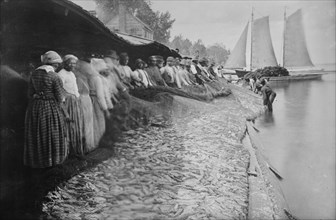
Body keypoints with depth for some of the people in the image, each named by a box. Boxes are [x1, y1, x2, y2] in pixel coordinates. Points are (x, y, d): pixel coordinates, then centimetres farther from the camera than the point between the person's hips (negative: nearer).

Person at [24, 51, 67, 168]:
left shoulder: (34, 74, 2)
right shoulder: (55, 77, -15)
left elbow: (30, 93, 5)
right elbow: (60, 97, -13)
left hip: (35, 108, 5)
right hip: (51, 108, -5)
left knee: (36, 135, 16)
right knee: (52, 134, 10)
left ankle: (36, 160, 27)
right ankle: (52, 159, 22)